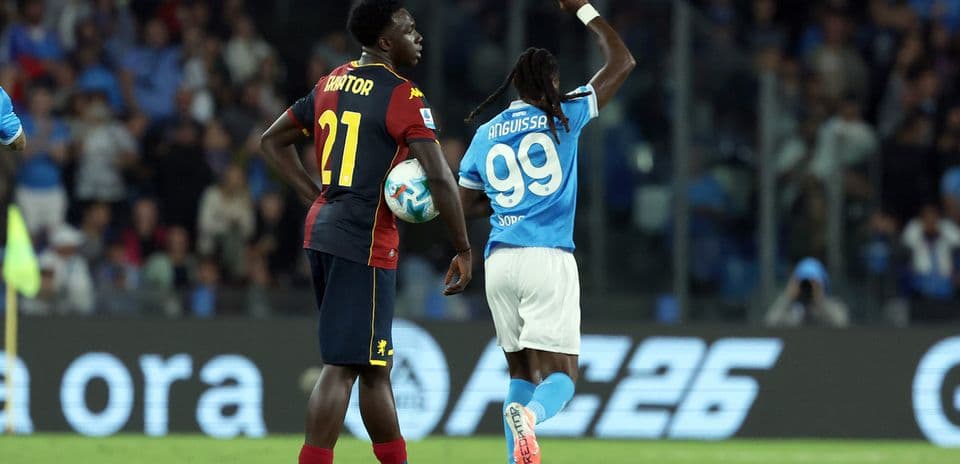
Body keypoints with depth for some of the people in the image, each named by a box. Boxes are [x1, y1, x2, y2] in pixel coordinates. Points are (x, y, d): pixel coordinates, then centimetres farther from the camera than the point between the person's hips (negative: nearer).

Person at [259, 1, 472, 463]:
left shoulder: (332, 84, 13)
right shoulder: (402, 97, -11)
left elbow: (272, 141, 22)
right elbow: (440, 178, -18)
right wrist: (463, 250, -9)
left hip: (321, 229, 9)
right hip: (365, 240, -9)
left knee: (375, 365, 17)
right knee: (343, 367, -9)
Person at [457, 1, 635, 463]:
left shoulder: (484, 135, 13)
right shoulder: (562, 117, 3)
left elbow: (466, 204, 21)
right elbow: (622, 61, 11)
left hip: (499, 261, 4)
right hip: (548, 257, -4)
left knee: (522, 372, 18)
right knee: (560, 376, -6)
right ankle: (528, 415, -40)